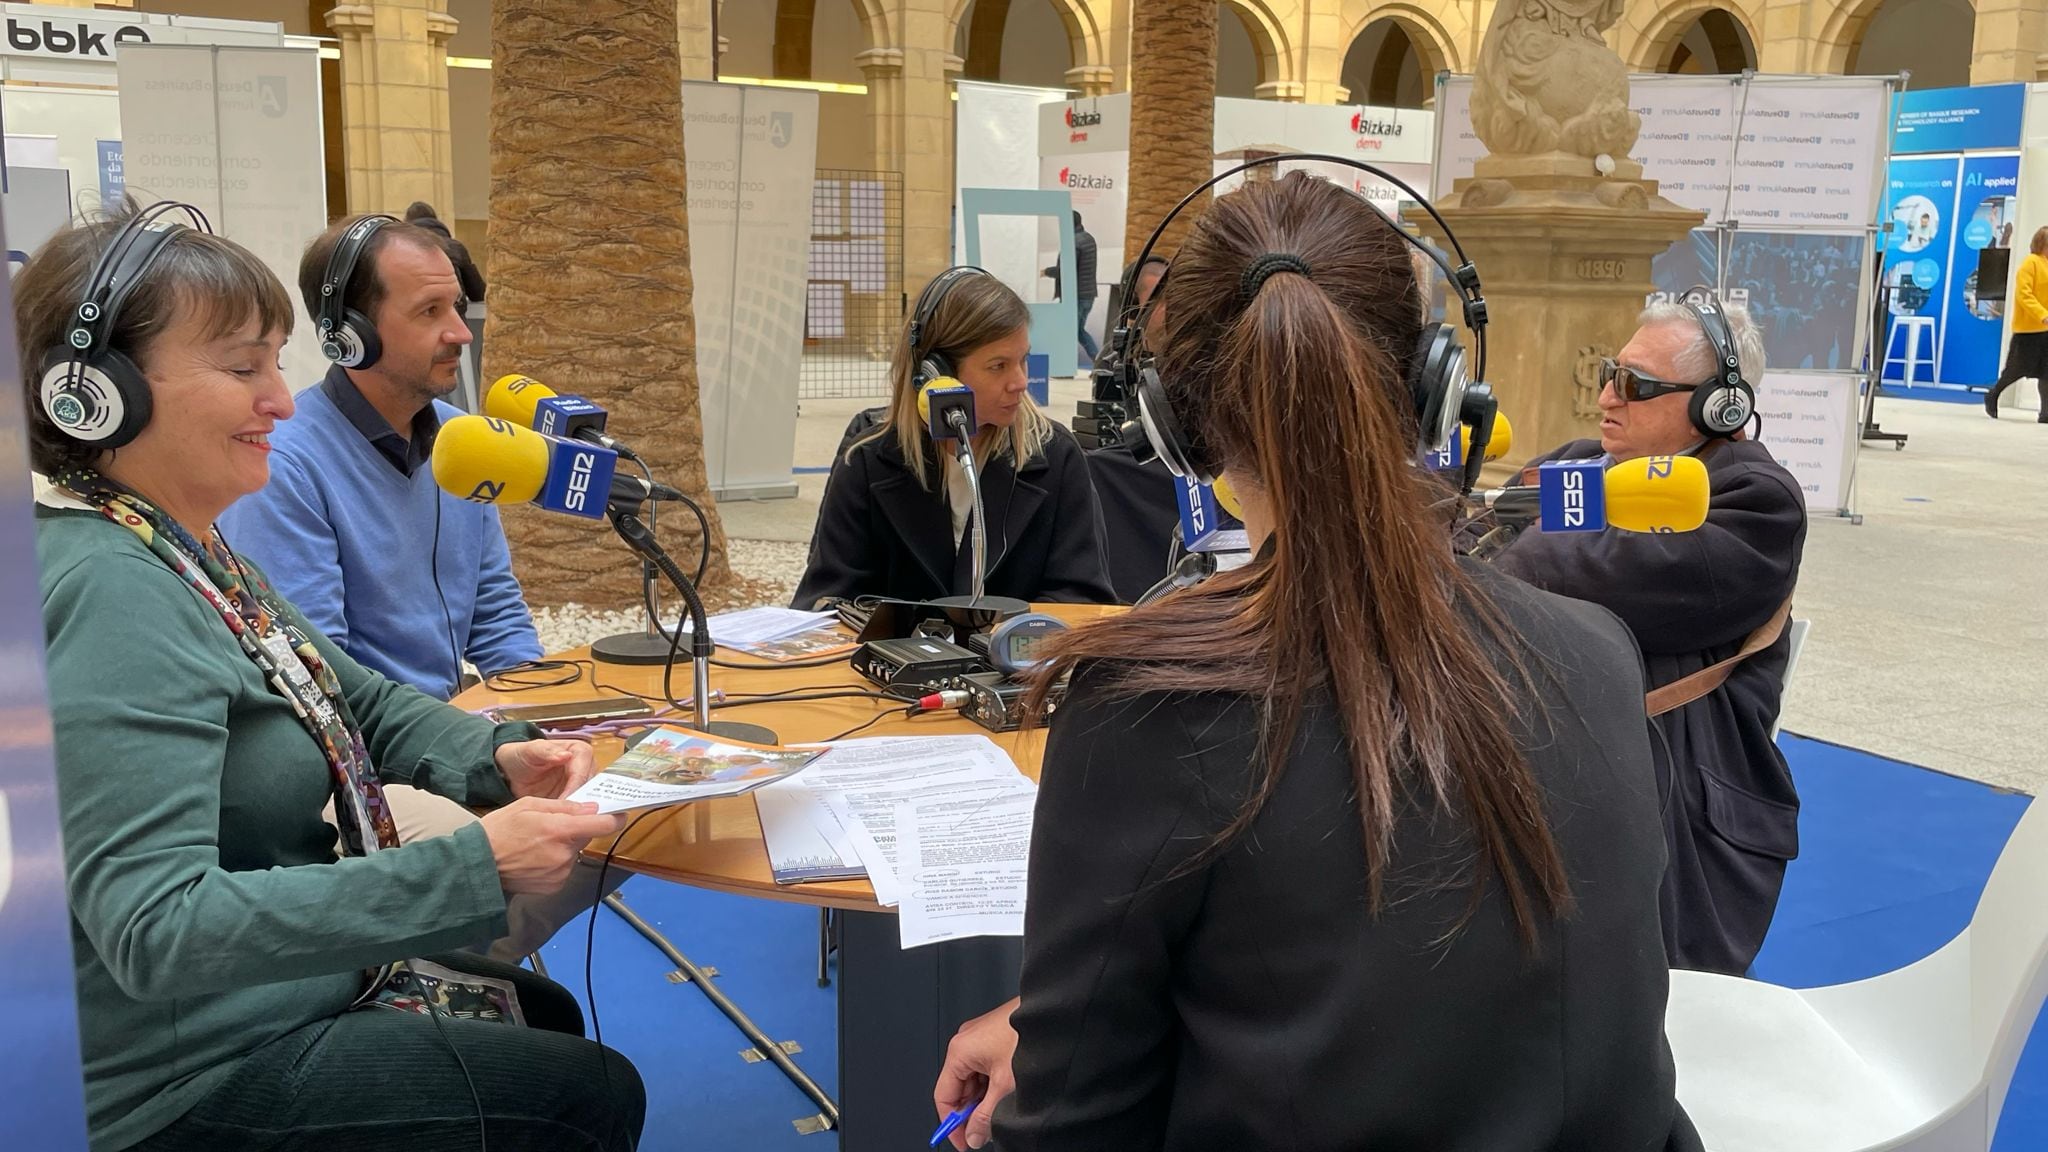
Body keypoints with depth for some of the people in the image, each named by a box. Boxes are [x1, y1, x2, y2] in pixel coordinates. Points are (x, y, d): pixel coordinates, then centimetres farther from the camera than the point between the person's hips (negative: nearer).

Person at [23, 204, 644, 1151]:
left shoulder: (188, 551, 3)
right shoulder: (112, 593, -28)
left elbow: (360, 700, 13)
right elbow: (157, 928, -34)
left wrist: (497, 757, -7)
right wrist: (472, 868, -36)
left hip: (271, 990, 10)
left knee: (547, 1017, 25)